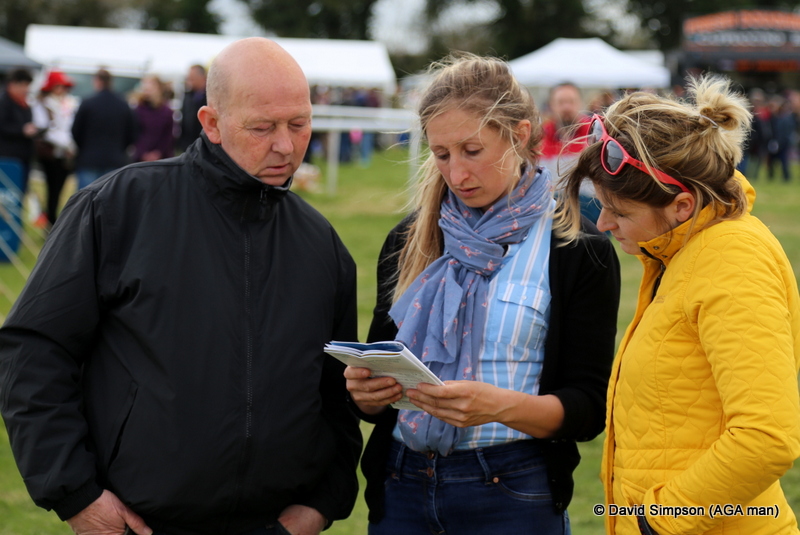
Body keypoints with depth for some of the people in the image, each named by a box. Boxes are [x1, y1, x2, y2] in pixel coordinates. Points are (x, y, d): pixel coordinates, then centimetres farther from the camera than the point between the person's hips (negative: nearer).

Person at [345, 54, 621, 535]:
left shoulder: (579, 251, -4)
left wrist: (501, 406, -25)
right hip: (400, 486, 4)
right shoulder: (410, 242, 8)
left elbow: (589, 408, -8)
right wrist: (367, 393, -12)